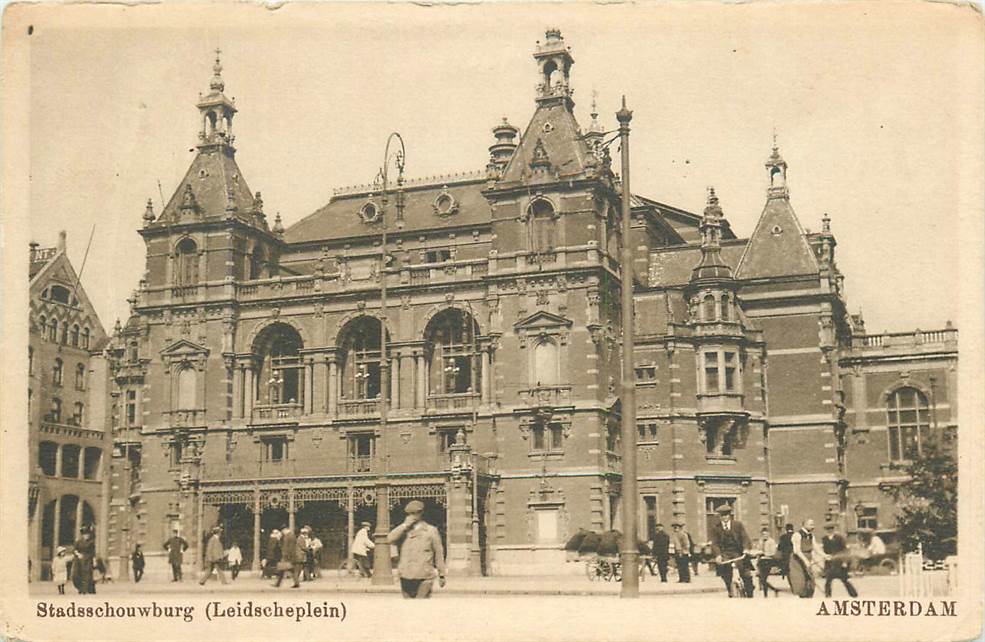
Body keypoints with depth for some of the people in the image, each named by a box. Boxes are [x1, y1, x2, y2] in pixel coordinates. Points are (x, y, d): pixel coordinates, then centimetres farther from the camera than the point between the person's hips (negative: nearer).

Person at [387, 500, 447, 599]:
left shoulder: (431, 531, 5)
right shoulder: (404, 531, 13)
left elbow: (439, 554, 7)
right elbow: (390, 539, -6)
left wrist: (441, 575, 6)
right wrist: (405, 525, -9)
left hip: (423, 578, -3)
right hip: (406, 577, 4)